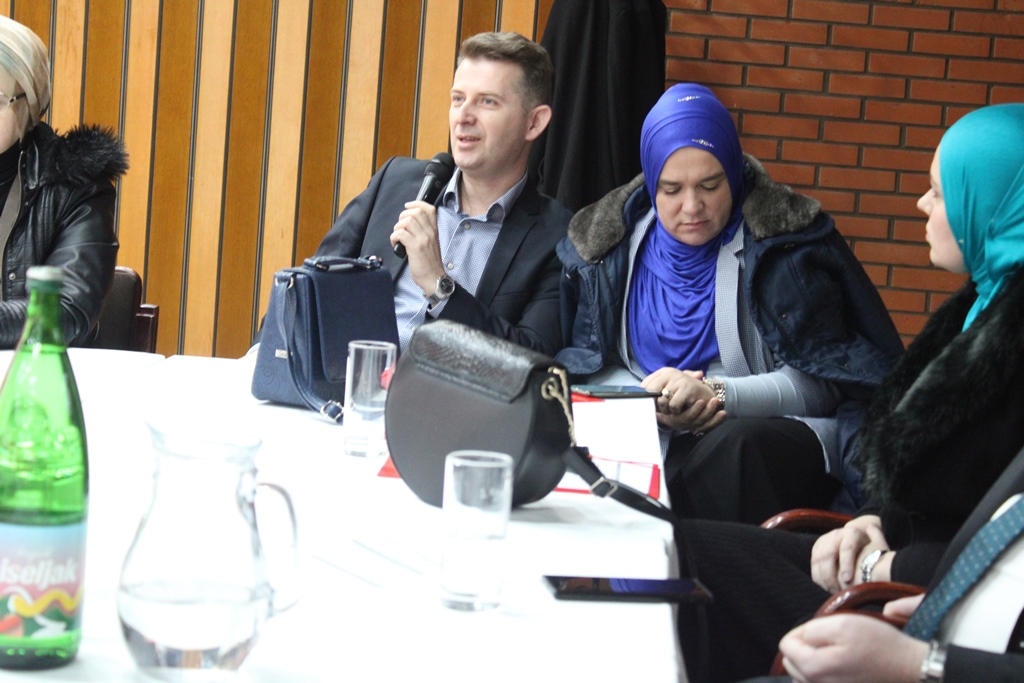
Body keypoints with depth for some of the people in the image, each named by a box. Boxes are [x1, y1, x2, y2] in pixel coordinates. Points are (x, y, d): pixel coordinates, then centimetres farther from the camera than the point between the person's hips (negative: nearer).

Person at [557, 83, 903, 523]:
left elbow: (818, 383, -5)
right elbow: (586, 366, 11)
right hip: (647, 439, 2)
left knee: (734, 444, -38)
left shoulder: (785, 238, -1)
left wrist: (716, 395, -21)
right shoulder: (607, 239, 11)